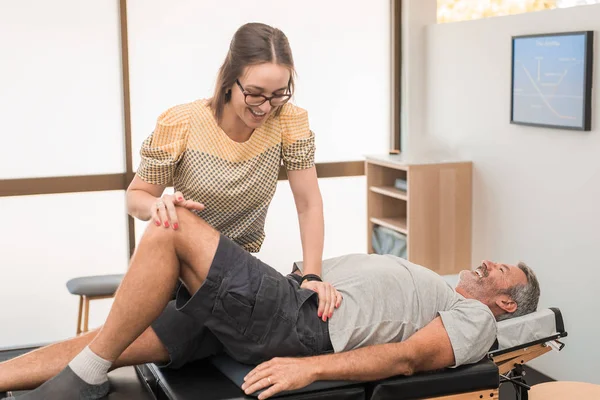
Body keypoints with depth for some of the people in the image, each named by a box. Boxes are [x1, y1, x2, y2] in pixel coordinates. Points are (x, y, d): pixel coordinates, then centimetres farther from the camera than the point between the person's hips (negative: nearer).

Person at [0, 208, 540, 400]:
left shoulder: (476, 321, 8)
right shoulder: (431, 289, 34)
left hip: (302, 323, -8)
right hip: (294, 292, 8)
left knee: (172, 227, -21)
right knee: (122, 343, -3)